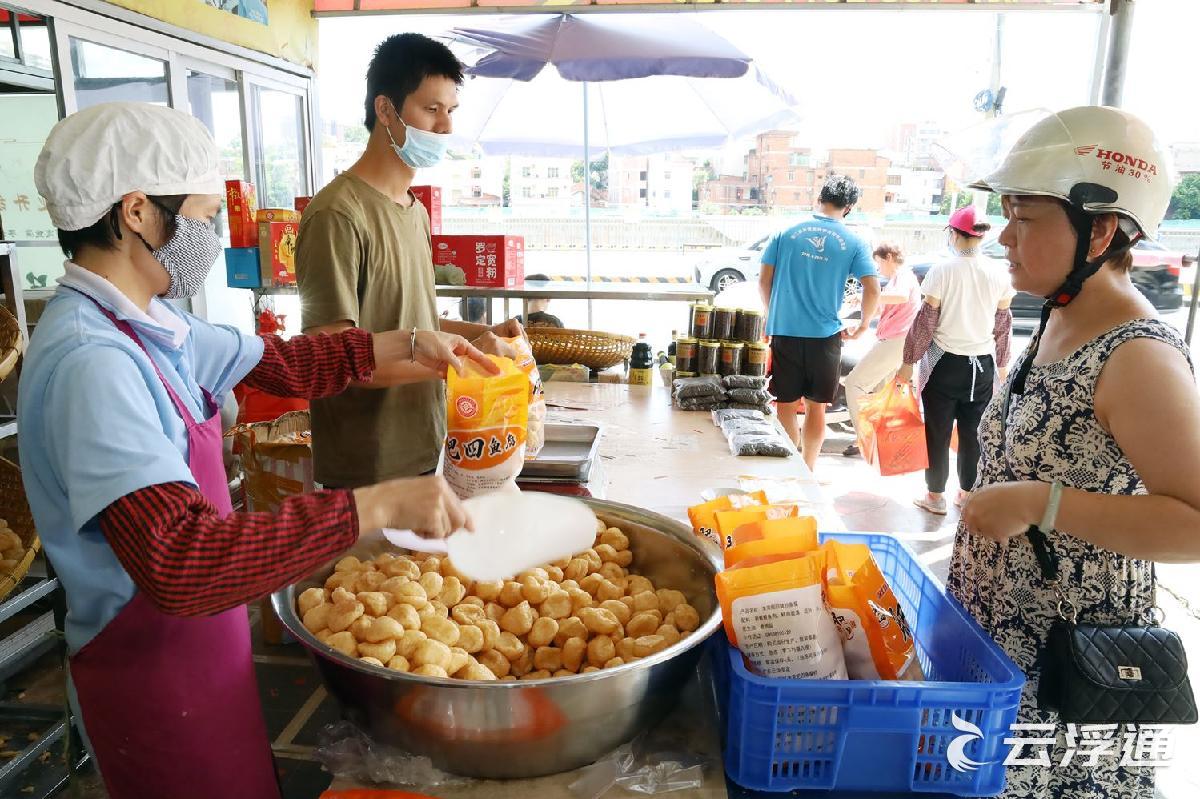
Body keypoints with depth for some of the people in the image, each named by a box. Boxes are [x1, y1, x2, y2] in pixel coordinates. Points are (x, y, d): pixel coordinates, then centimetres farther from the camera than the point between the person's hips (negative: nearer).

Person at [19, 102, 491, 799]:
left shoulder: (147, 322, 1)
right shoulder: (90, 361, -29)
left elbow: (279, 363, 12)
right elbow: (180, 563, -38)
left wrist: (406, 344, 5)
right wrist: (375, 506, -37)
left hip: (199, 636, 8)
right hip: (155, 670, -8)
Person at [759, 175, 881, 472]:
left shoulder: (787, 233, 1)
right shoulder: (853, 243, 0)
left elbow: (764, 281, 1)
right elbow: (872, 290, -7)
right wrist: (862, 326, 9)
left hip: (784, 331, 0)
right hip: (825, 336, 0)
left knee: (787, 403, 11)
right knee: (815, 406, 12)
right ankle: (807, 472, 19)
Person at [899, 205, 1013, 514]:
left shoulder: (942, 271, -10)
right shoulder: (998, 273, 0)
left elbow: (926, 321, -9)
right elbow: (1004, 324, 7)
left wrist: (909, 361, -1)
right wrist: (1001, 364, 18)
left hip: (945, 363, -3)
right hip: (983, 365, 4)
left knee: (937, 433, 8)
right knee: (973, 433, 12)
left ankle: (935, 496, 17)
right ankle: (967, 493, 24)